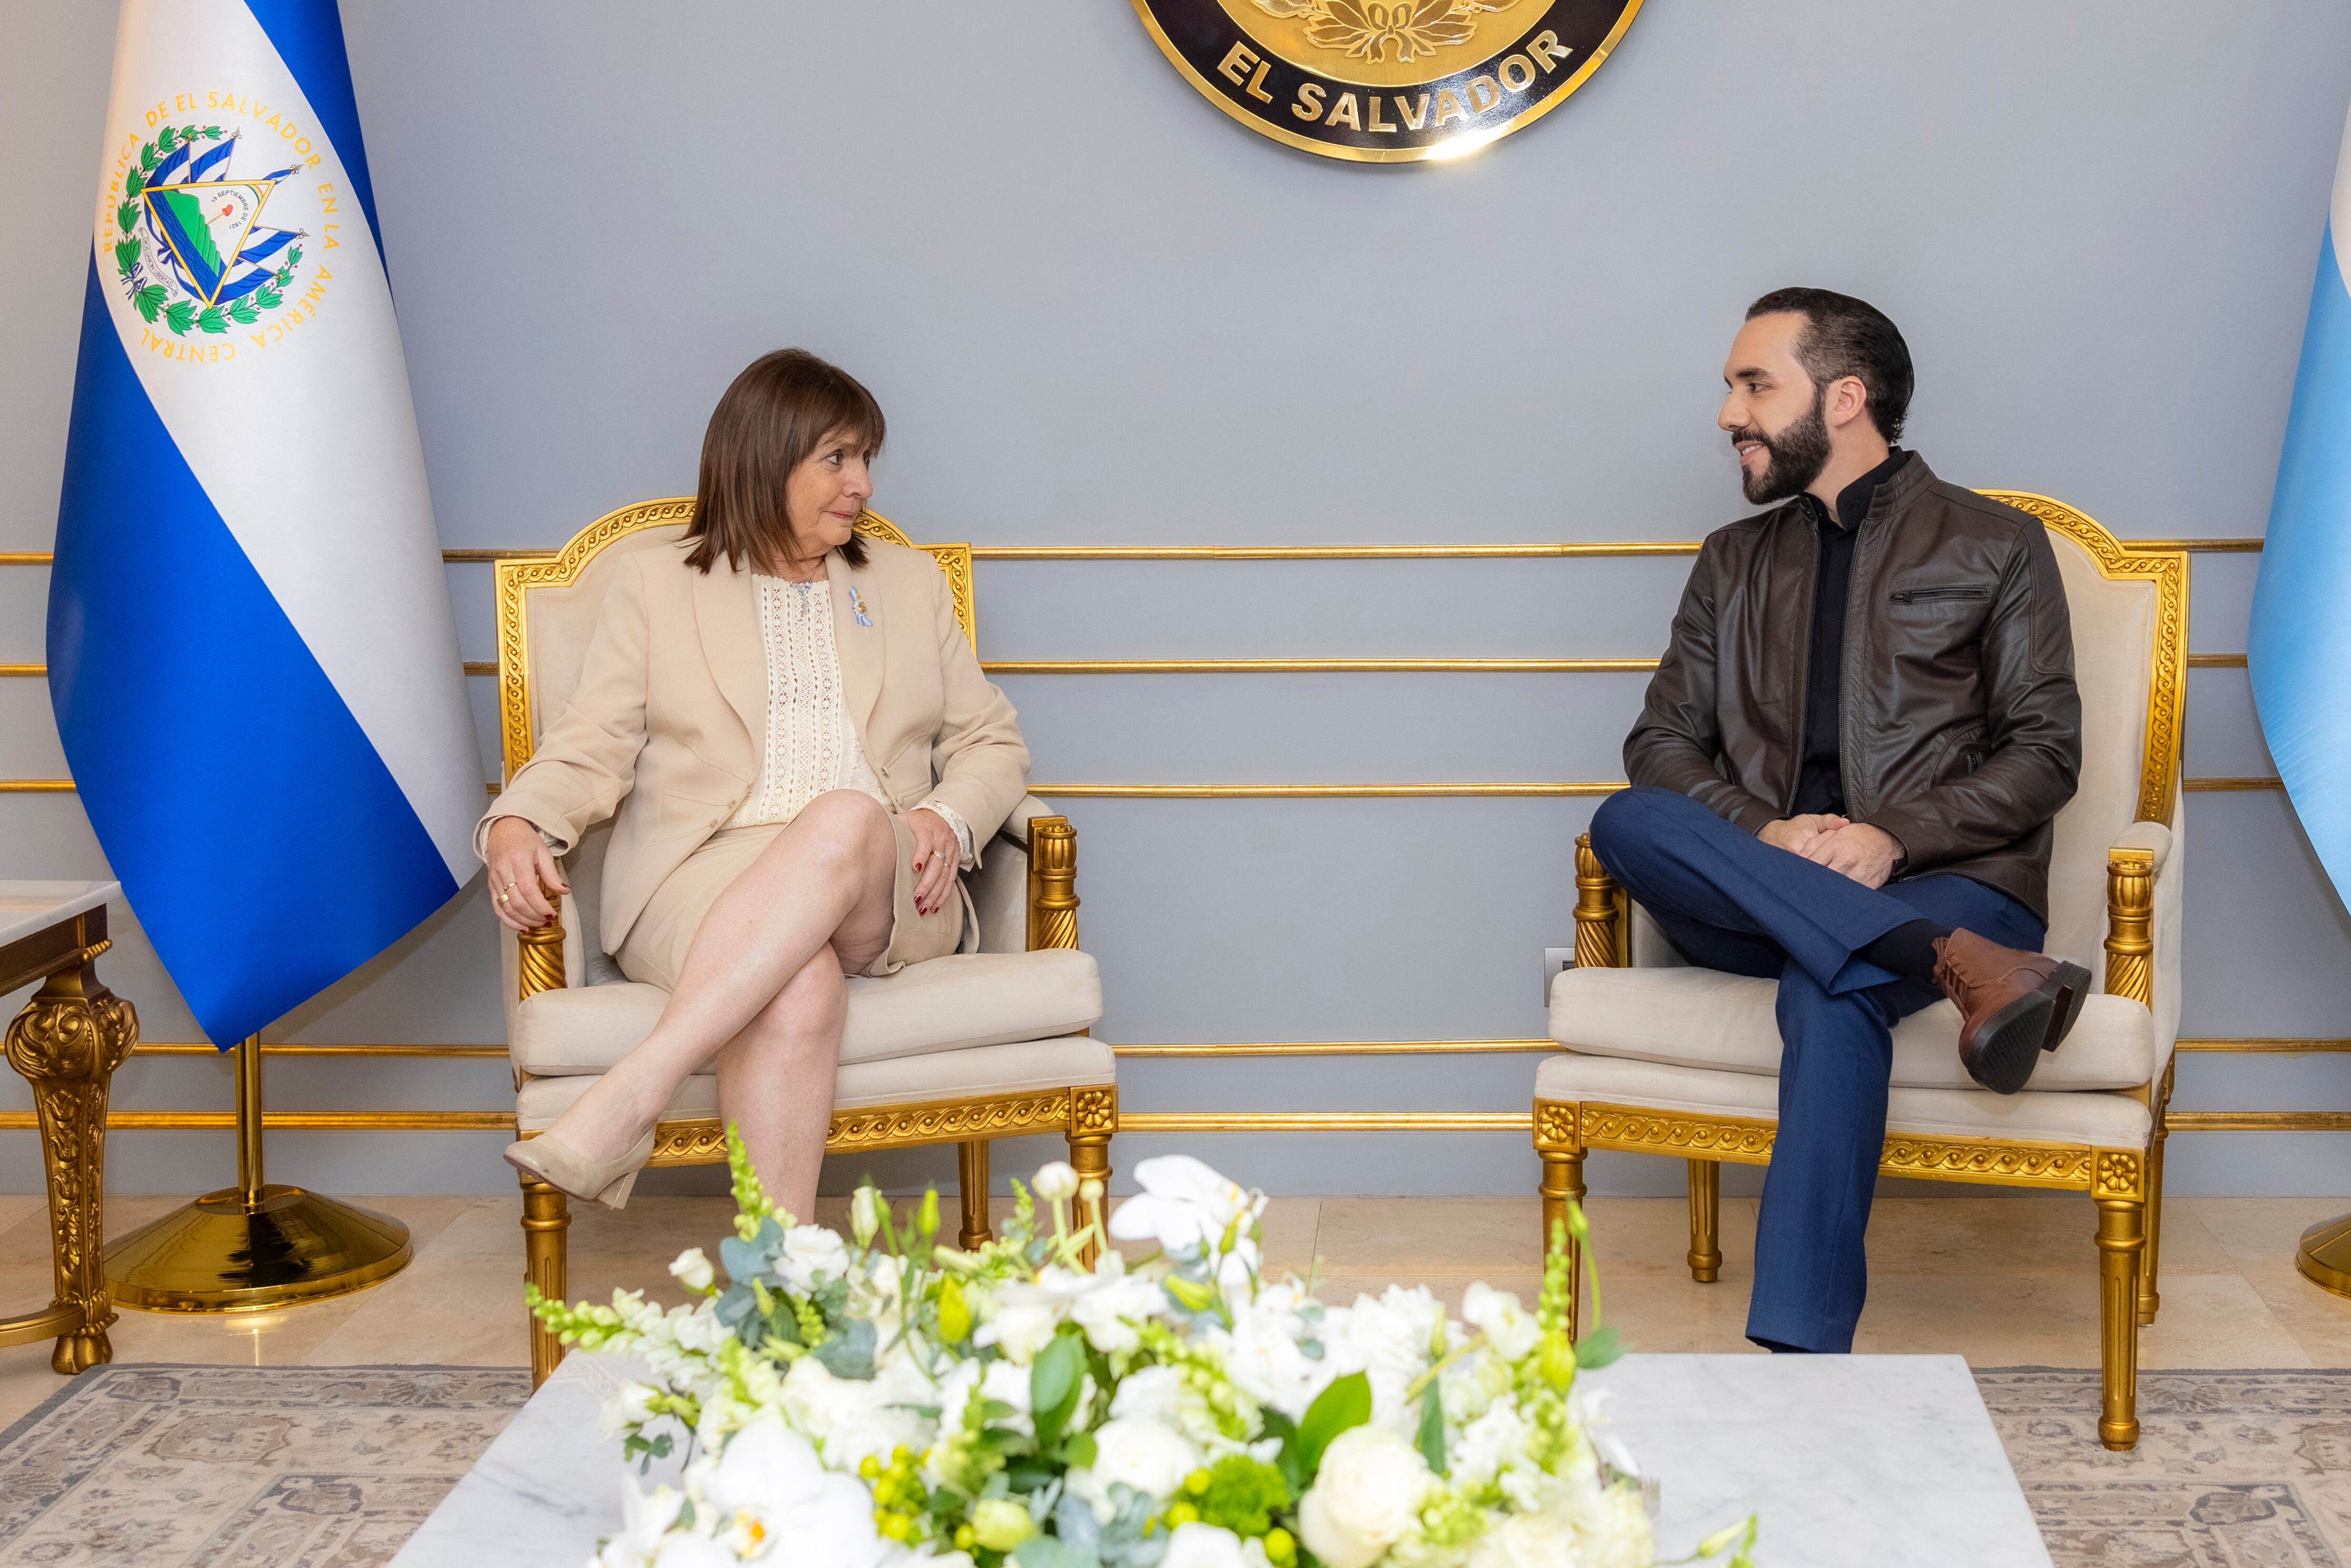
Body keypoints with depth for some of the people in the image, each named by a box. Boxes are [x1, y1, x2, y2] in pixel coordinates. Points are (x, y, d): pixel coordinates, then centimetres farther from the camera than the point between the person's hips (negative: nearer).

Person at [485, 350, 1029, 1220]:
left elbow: (991, 741, 21)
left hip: (887, 890, 2)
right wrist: (517, 824, -14)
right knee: (798, 985, -39)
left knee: (846, 819, -38)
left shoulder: (908, 580, 25)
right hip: (705, 879, -1)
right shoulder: (655, 583, 18)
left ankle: (631, 1094, -47)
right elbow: (591, 746, 8)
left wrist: (948, 819, -3)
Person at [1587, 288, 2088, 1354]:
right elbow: (1662, 740, 12)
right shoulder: (1734, 563, 23)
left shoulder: (1994, 546, 11)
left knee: (1830, 988, -39)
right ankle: (1957, 968, -42)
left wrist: (1894, 836, -15)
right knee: (1625, 824, -29)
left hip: (1945, 883, -4)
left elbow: (2045, 752, 2)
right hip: (1757, 897, 4)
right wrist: (1766, 835, -10)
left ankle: (1800, 1351, -48)